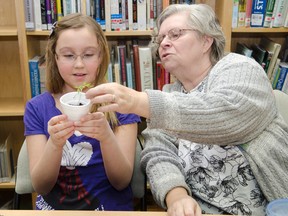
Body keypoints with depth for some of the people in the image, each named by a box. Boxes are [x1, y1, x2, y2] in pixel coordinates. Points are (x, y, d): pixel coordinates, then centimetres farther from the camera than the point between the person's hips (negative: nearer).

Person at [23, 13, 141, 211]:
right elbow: (40, 186, -5)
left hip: (109, 207, -1)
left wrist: (107, 137, -26)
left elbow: (122, 182, -9)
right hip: (52, 206, 1)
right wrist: (54, 143, -23)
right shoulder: (37, 107, -1)